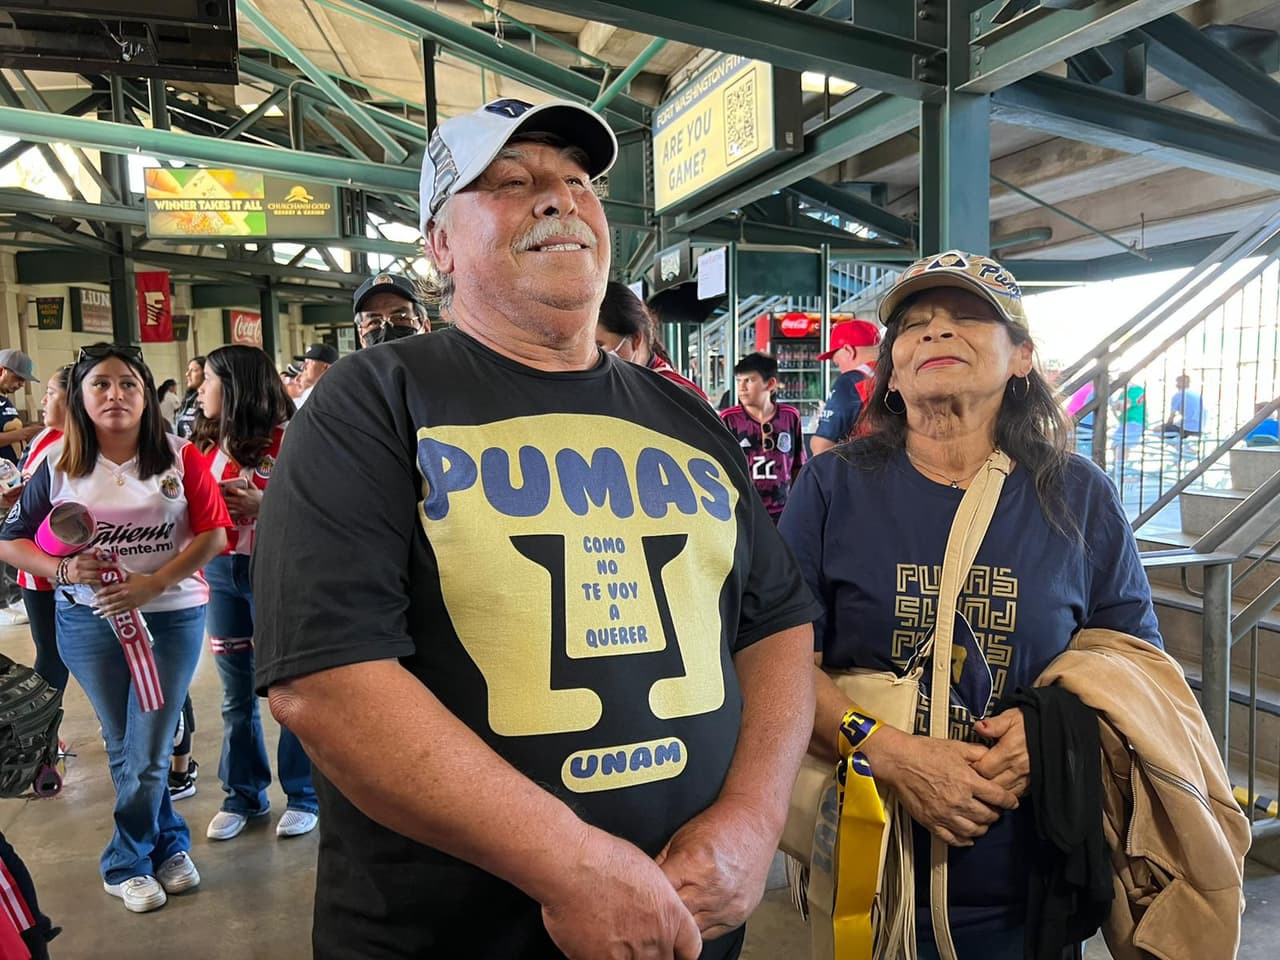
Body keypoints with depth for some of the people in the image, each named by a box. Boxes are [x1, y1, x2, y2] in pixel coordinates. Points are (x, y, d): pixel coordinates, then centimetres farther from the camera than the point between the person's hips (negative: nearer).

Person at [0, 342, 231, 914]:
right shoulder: (60, 467, -1)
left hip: (172, 615, -1)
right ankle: (170, 844, 31)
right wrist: (62, 571, -16)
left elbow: (213, 534, -10)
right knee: (124, 748, 12)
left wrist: (154, 583, -21)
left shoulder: (180, 457, -6)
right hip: (88, 619, 2)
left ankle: (125, 863, 27)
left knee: (146, 752, 5)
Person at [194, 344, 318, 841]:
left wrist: (262, 507, -23)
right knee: (236, 696, 15)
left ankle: (303, 796, 20)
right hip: (222, 575, 7)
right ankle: (243, 795, 31)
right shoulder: (212, 446, 9)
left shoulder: (285, 440, -11)